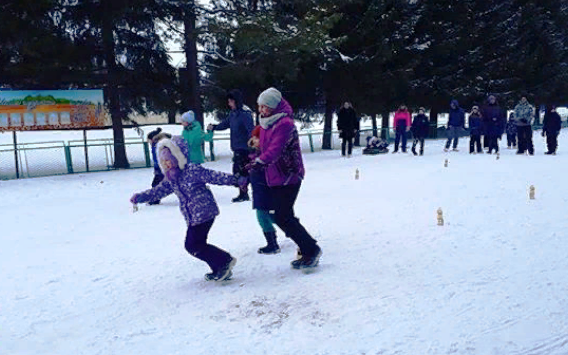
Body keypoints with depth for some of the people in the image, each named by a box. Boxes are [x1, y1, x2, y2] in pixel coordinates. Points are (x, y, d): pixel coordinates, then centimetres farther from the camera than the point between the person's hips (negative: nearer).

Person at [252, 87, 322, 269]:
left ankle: (311, 249, 3)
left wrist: (259, 162, -39)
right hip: (275, 179, 9)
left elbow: (275, 149, -30)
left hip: (288, 177, -9)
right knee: (282, 216, 12)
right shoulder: (266, 123, 12)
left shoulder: (284, 123, -18)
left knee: (283, 217, -10)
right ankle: (307, 249, 24)